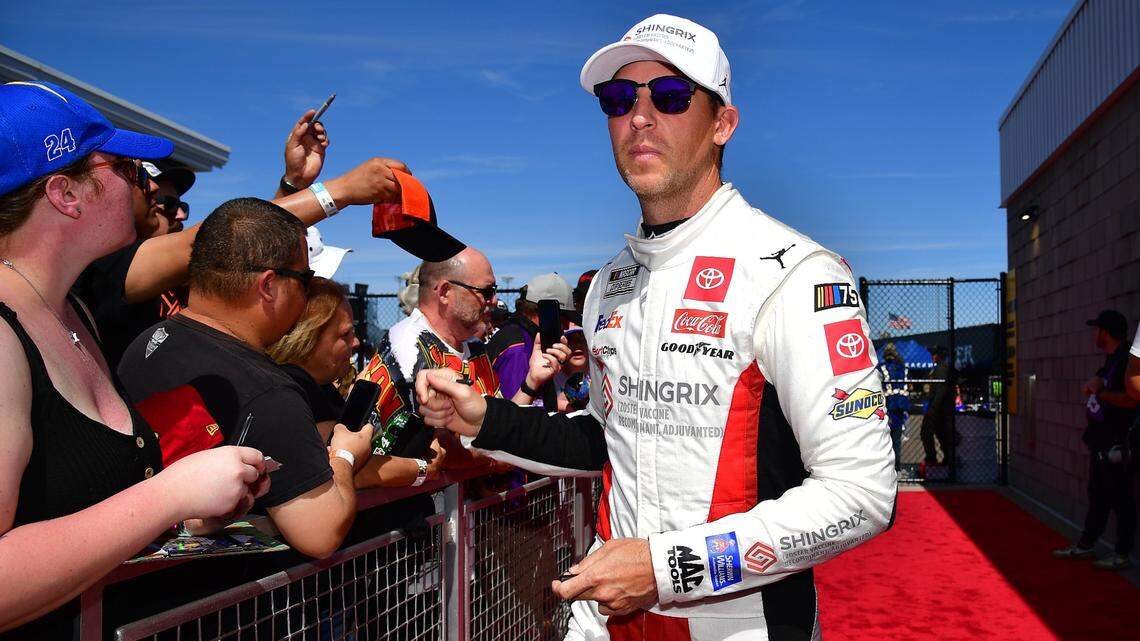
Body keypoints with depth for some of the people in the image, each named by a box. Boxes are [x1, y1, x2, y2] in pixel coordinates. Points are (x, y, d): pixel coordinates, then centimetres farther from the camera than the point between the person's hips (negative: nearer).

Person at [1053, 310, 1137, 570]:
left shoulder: (1127, 360, -16)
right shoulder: (1110, 360, 15)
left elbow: (1131, 399, -26)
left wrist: (1100, 392, -22)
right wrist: (1092, 388, 6)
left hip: (1117, 443, -10)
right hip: (1100, 441, 10)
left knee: (1121, 499, -1)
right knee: (1097, 496, 16)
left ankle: (1122, 554, 7)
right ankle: (1086, 545, 25)